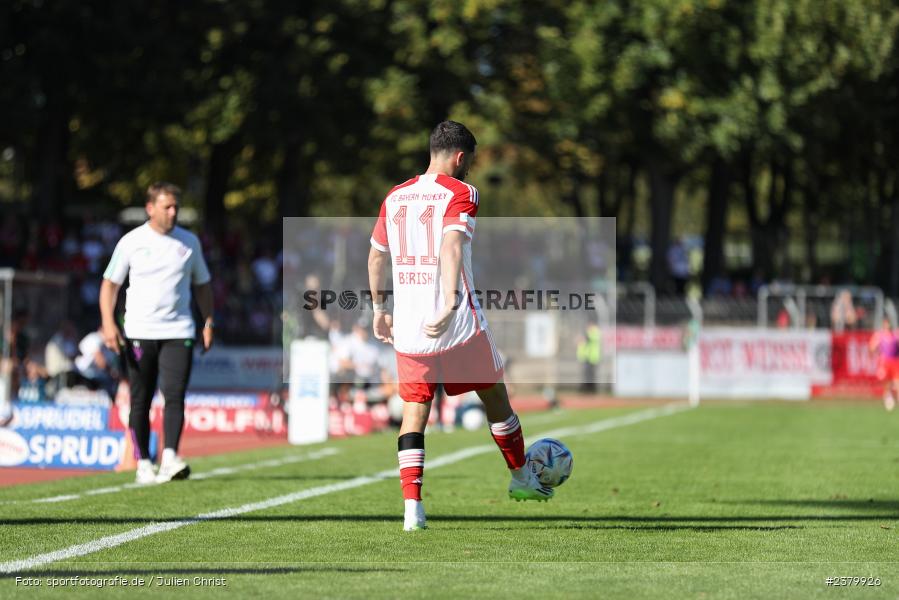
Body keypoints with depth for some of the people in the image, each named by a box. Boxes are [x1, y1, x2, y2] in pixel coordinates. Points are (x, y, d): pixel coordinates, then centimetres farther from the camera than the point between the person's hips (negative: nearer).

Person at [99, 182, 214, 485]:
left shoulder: (189, 242, 8)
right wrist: (108, 323, -8)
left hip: (178, 332, 1)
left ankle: (169, 458, -21)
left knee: (174, 396, -14)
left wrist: (208, 323, 9)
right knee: (141, 401, 3)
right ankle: (143, 464, 10)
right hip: (139, 333, -1)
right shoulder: (132, 242, 1)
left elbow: (202, 285, 18)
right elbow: (110, 283, 4)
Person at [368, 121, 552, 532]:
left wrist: (380, 310, 29)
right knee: (494, 394, 16)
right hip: (460, 326, -4)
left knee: (414, 412, 4)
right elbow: (452, 245, -22)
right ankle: (521, 478, 32)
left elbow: (376, 256, 19)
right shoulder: (460, 193, -6)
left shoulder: (395, 197, 12)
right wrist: (452, 302, -31)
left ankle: (412, 508, -10)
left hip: (408, 327, 4)